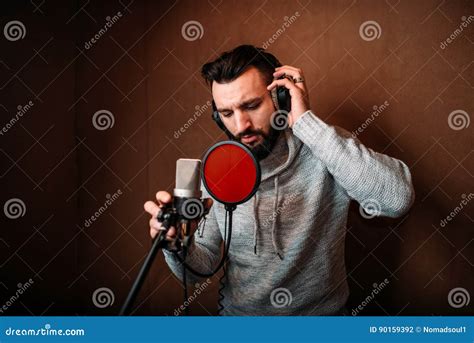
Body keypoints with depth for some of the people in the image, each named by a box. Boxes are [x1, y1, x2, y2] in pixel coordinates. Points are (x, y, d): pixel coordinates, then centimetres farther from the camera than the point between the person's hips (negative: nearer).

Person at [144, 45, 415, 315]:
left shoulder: (323, 150, -12)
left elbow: (399, 199, -29)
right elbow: (200, 269, 3)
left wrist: (306, 121, -25)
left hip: (322, 312, -1)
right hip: (240, 313, 2)